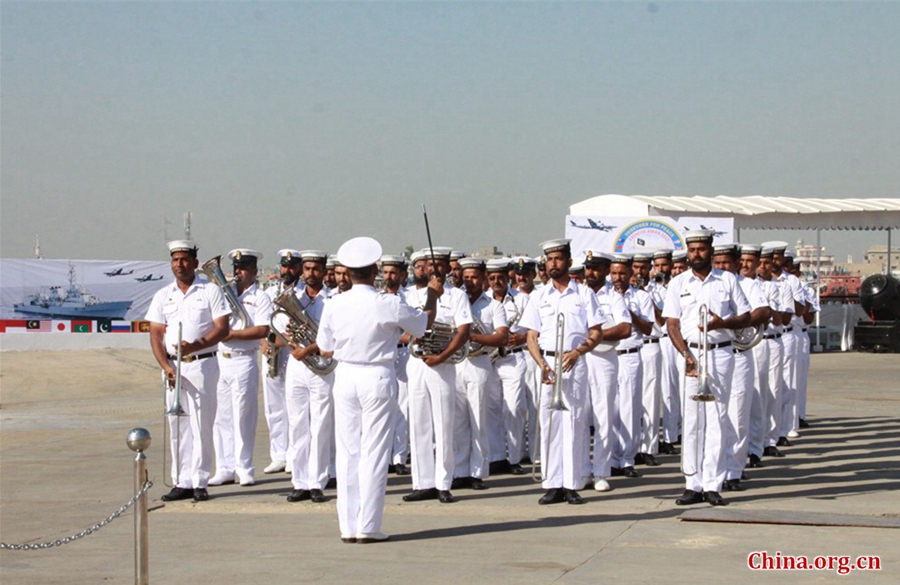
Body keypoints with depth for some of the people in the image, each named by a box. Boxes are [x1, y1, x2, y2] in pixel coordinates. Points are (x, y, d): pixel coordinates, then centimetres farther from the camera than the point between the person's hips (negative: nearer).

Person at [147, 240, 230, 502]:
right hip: (173, 366, 4)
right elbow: (156, 334, 6)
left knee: (201, 424, -4)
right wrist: (166, 367, -8)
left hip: (202, 364, -4)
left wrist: (196, 346, -18)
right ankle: (182, 483, 9)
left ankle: (199, 481, 1)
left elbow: (222, 328, -4)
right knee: (177, 426, 4)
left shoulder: (210, 291, 2)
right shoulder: (163, 296, 12)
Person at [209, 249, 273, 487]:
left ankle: (244, 469, 5)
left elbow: (263, 330, -13)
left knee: (243, 418, -2)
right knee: (221, 417, 5)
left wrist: (232, 334, -14)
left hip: (244, 361, -5)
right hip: (221, 360, 5)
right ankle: (225, 469, 11)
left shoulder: (260, 298, -1)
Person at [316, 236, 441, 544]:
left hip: (345, 377, 3)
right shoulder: (389, 305, -11)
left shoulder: (334, 305, -4)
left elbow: (325, 349, 7)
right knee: (374, 452, 1)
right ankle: (368, 526, 0)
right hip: (378, 377, -3)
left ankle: (348, 525, 11)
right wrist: (433, 295, 24)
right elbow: (425, 323, 7)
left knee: (347, 451, 8)